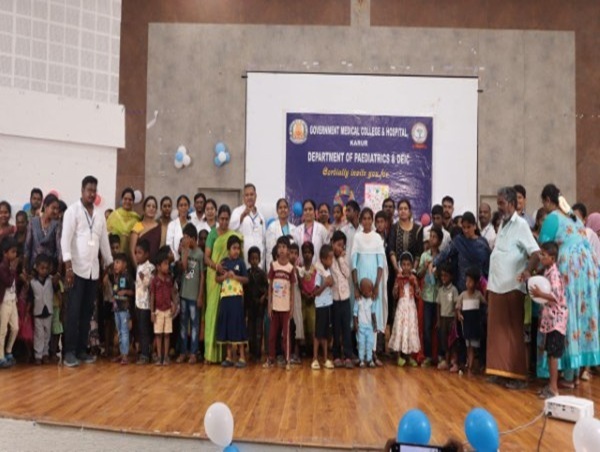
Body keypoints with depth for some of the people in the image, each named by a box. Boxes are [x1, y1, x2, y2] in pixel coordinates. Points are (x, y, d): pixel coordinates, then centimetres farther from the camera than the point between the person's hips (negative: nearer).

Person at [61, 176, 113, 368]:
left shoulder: (100, 215, 13)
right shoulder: (73, 210, -4)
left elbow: (104, 241, 17)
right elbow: (65, 239, -11)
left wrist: (110, 264, 16)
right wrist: (68, 266, -18)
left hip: (94, 269, 5)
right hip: (77, 268, -5)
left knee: (87, 311, 8)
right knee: (74, 312, -5)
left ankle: (81, 349, 15)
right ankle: (69, 351, 2)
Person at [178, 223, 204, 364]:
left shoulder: (200, 253, -8)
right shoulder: (184, 250, 4)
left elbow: (202, 276, -6)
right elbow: (184, 266, -12)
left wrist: (200, 296, -7)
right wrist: (185, 249, -11)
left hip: (194, 295, -4)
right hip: (183, 293, 4)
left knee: (194, 323, 4)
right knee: (183, 323, 9)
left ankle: (193, 353, 9)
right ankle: (183, 352, 17)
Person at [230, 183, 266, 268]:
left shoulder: (260, 215, 18)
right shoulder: (238, 211, 2)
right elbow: (232, 227, -18)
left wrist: (263, 257, 15)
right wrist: (243, 215, -35)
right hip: (242, 258, -4)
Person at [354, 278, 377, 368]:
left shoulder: (371, 301, 2)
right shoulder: (358, 301, -11)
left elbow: (373, 313, 9)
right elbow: (355, 314, -8)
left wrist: (375, 324, 9)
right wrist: (356, 325, -11)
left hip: (369, 325, 4)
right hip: (361, 326, -4)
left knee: (370, 342, 5)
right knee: (361, 343, 0)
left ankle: (369, 359, 14)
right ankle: (361, 360, 8)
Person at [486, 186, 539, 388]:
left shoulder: (521, 224, -8)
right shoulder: (502, 225, 15)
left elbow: (536, 254, -17)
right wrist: (490, 283, 14)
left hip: (512, 288, -7)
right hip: (496, 286, 7)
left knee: (514, 332, -1)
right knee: (497, 330, 10)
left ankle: (518, 375, 7)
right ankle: (500, 369, 19)